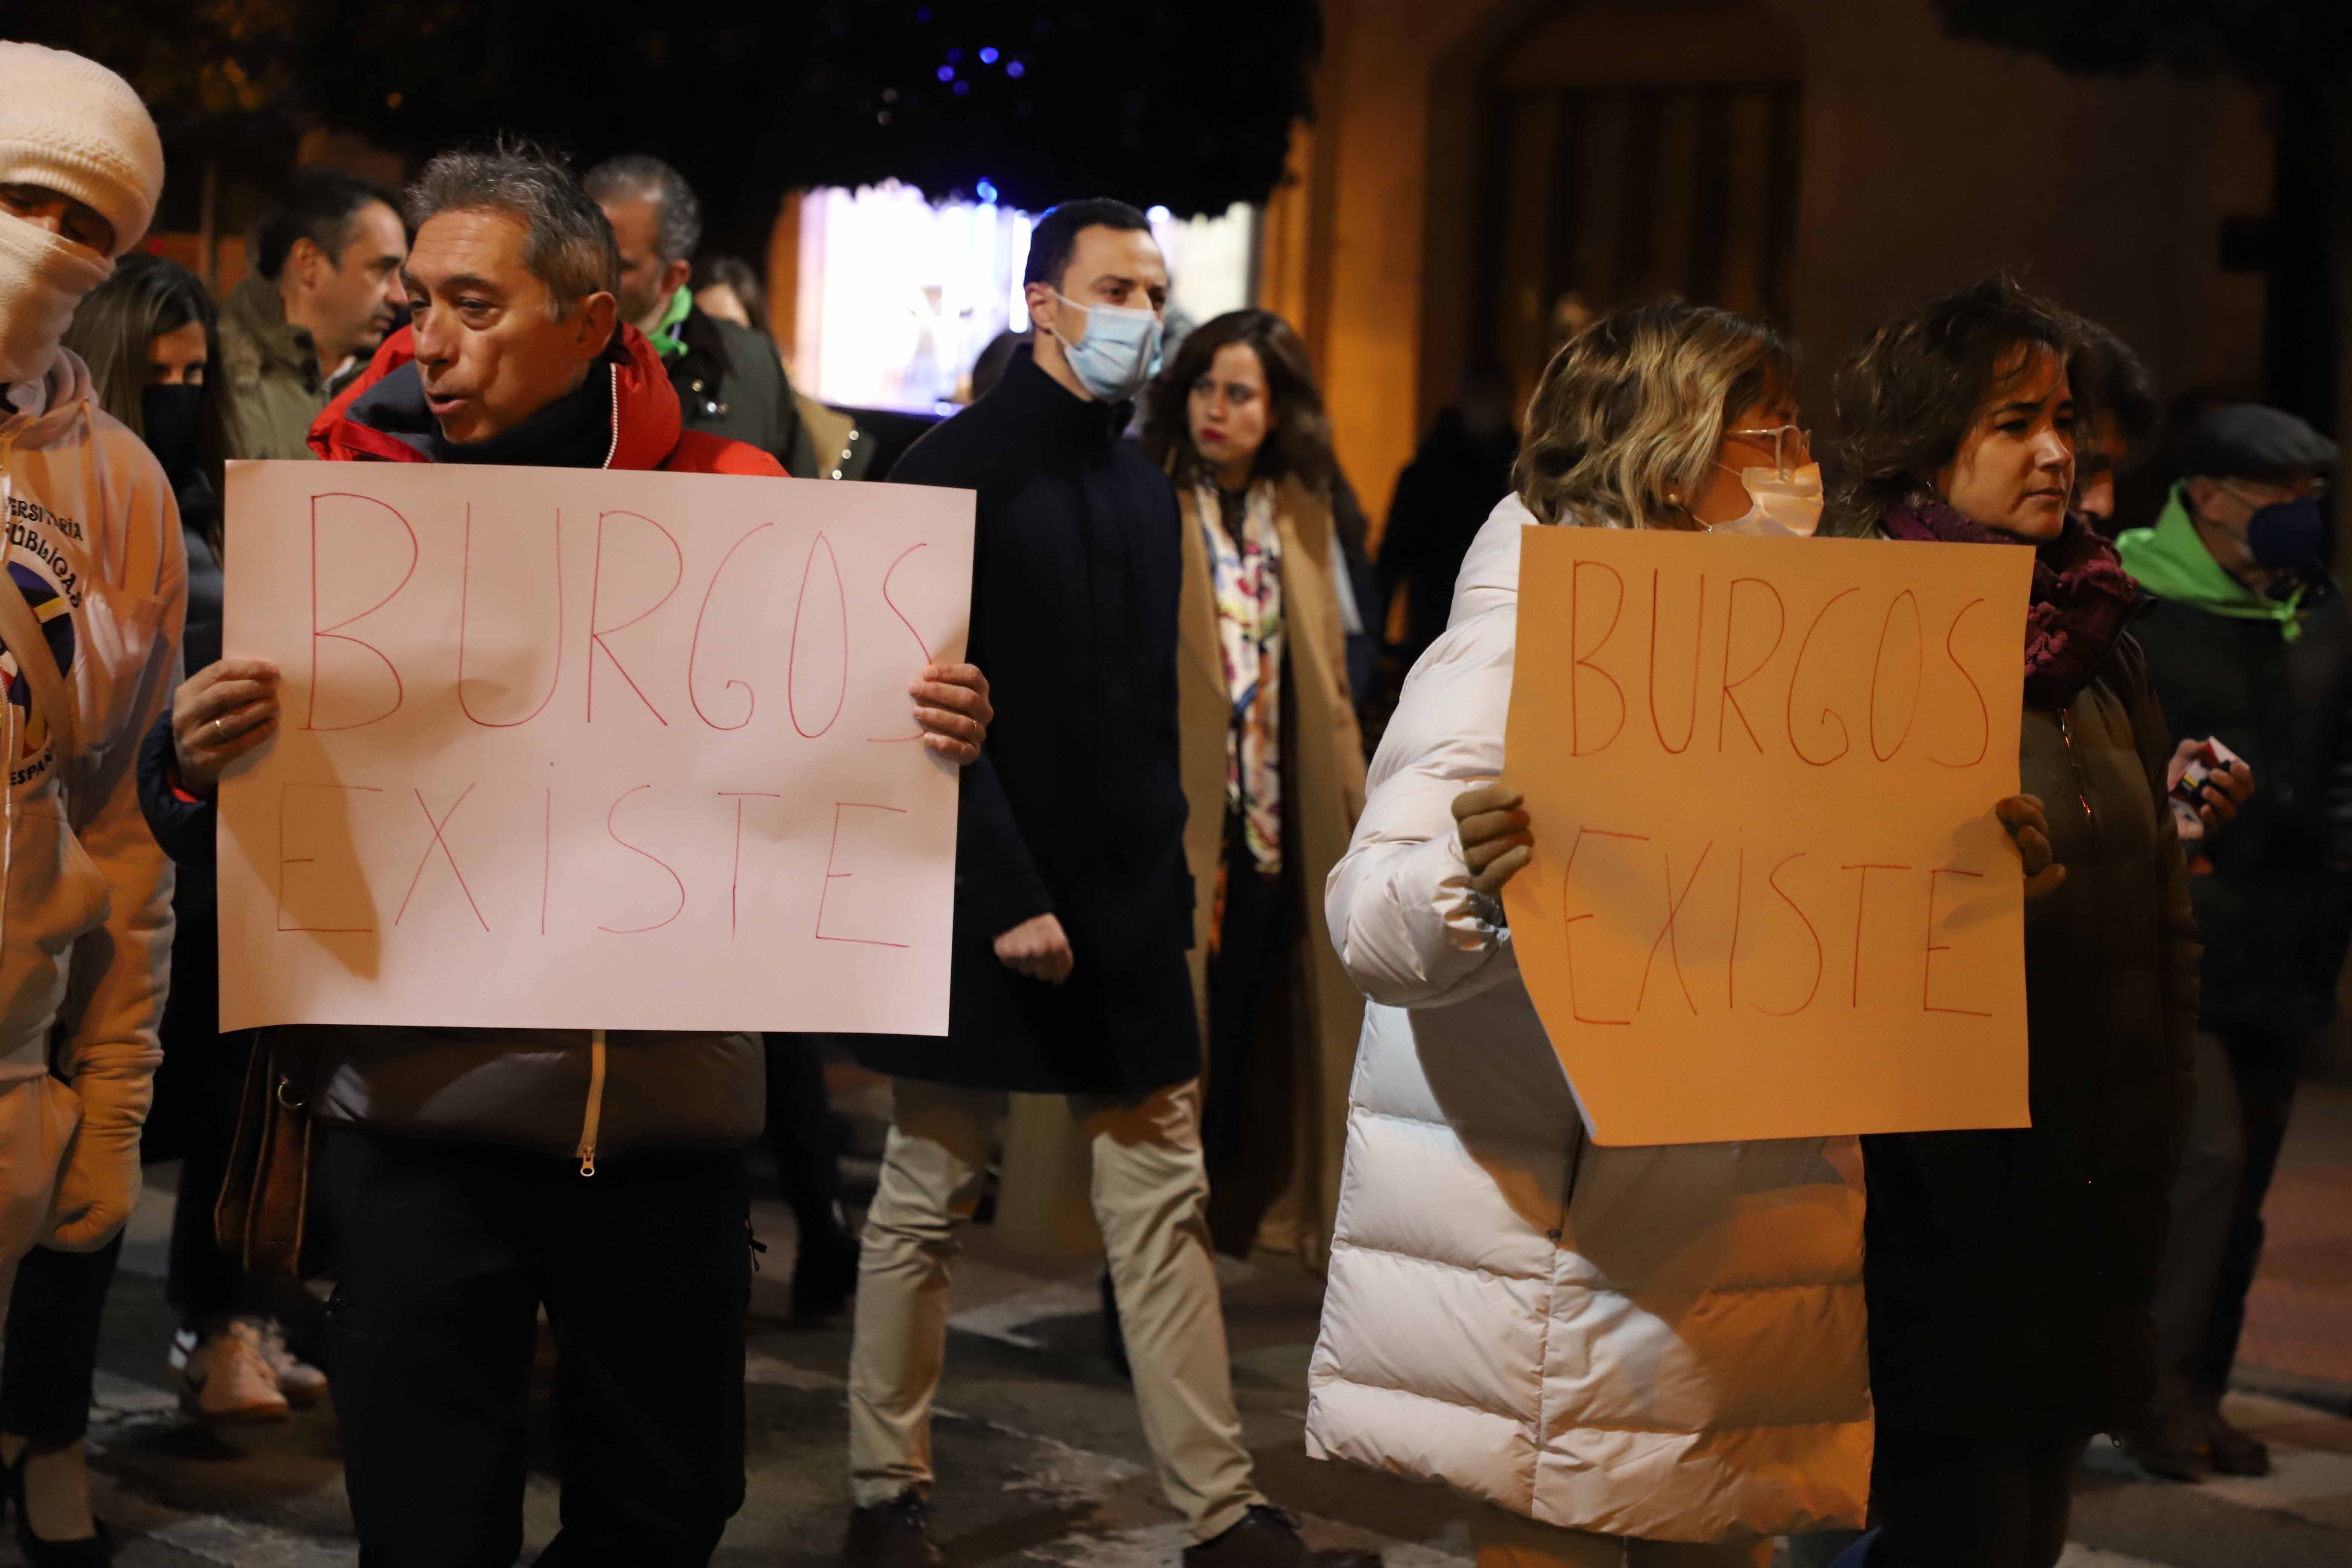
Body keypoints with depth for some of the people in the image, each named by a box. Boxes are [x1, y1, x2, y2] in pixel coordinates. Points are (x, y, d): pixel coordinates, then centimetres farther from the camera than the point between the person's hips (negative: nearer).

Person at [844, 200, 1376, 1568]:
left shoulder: (1144, 487, 11)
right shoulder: (961, 471, -10)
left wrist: (1168, 877, 9)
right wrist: (1006, 896, -18)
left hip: (1129, 904, 6)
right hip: (988, 898, -6)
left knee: (1166, 1208, 6)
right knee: (927, 1204, 6)